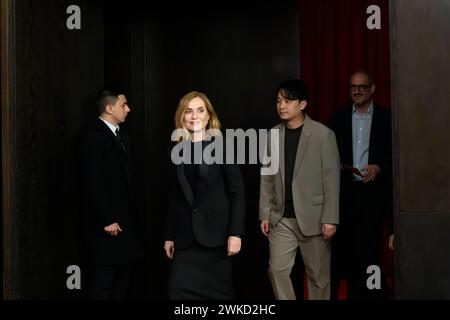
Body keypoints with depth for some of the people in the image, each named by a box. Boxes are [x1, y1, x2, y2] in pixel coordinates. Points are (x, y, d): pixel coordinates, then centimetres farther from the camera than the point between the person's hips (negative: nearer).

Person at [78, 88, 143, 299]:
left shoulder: (119, 135, 14)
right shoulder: (93, 135, -13)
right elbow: (94, 182, -18)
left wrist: (130, 214, 9)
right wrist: (107, 220, -19)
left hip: (125, 218, 8)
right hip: (106, 222, -8)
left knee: (124, 274, 11)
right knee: (103, 280, -1)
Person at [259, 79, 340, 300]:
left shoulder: (323, 134, -5)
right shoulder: (273, 135, 8)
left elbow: (331, 178, -7)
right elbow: (267, 177, 11)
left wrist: (330, 218, -11)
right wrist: (265, 214, 7)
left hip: (313, 217, -3)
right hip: (282, 219, 4)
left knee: (318, 275, 5)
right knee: (277, 269, -3)